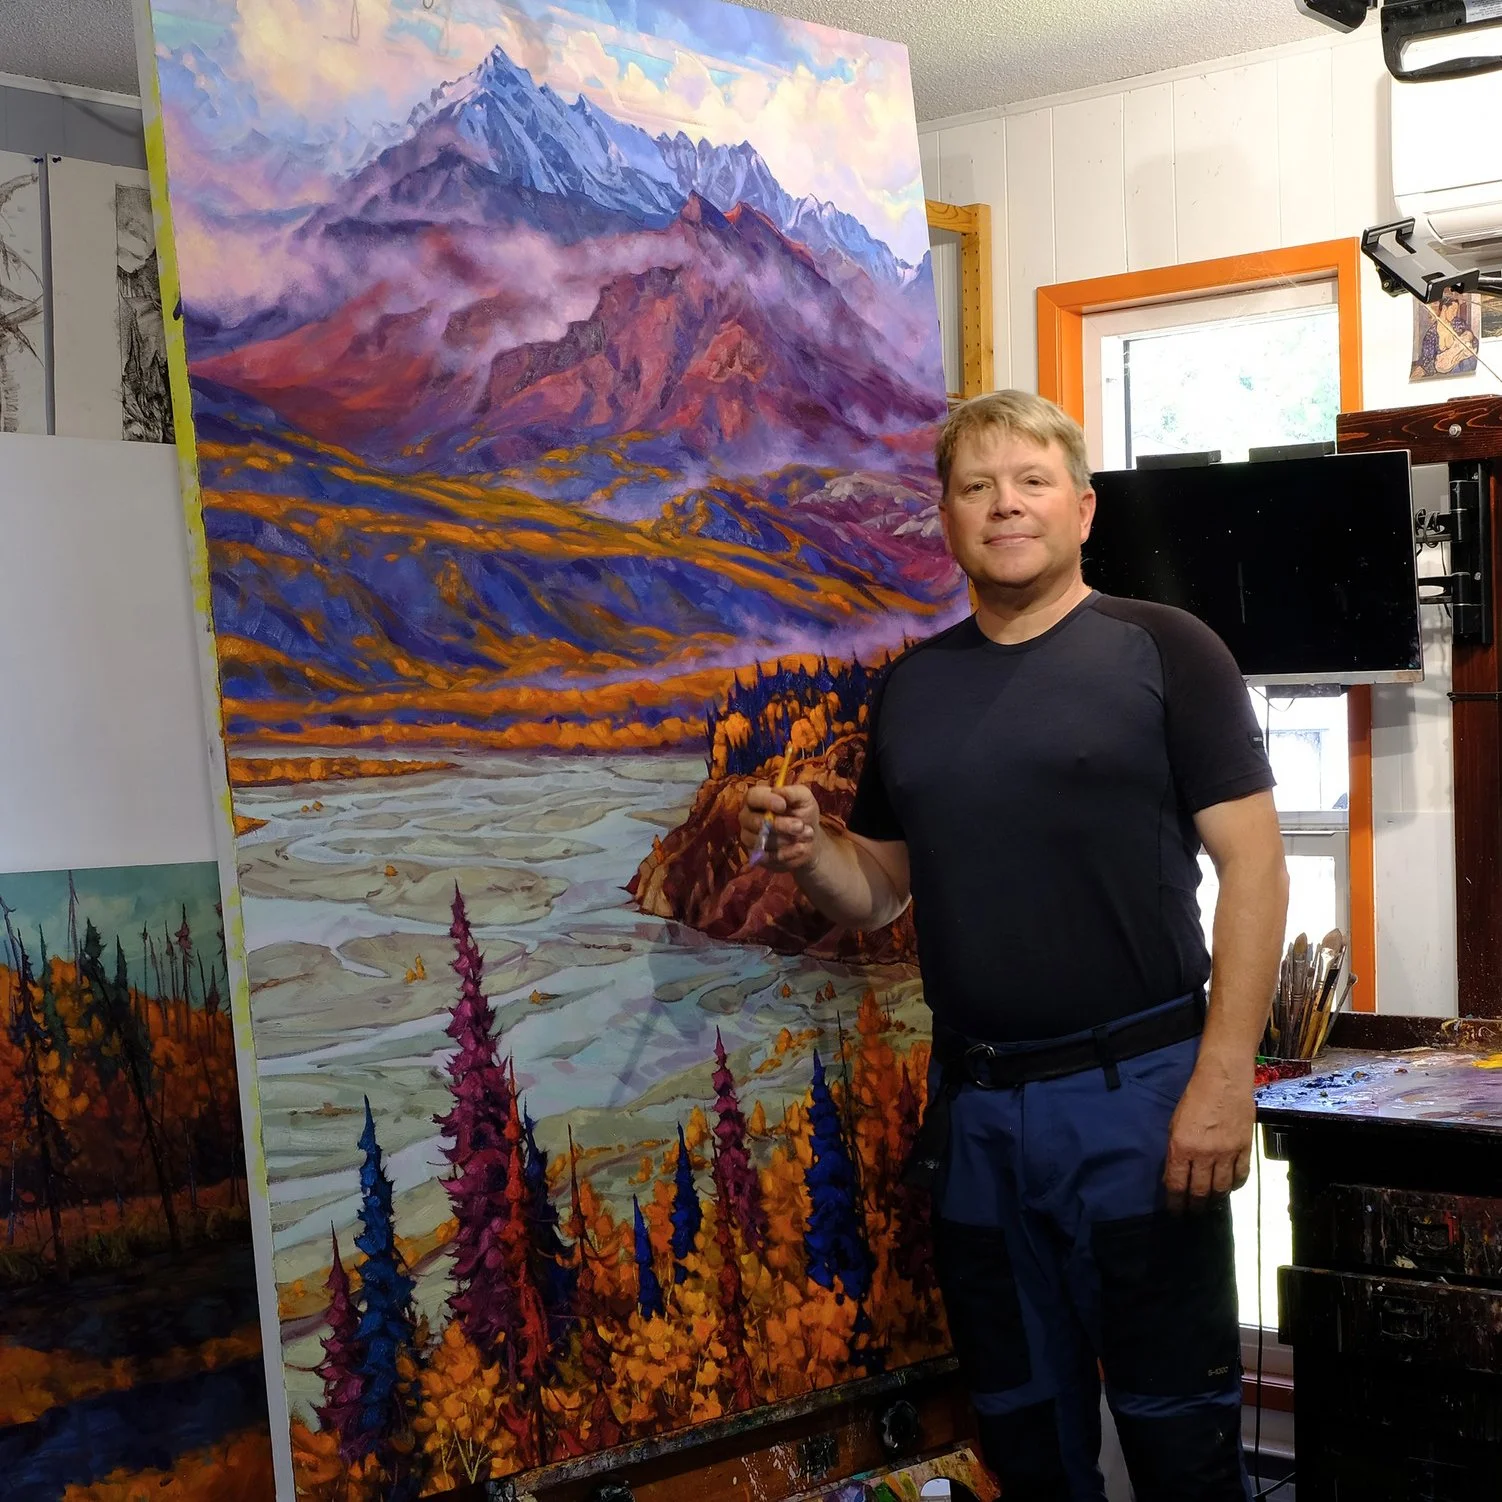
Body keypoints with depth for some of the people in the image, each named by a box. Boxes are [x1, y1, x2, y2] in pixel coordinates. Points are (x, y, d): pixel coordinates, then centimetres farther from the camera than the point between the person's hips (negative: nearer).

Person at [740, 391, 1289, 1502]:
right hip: (975, 1106, 5)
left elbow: (1252, 862, -8)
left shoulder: (1161, 650, -4)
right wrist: (811, 850, -6)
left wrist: (1224, 1076, -16)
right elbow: (880, 891, 16)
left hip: (1135, 1091, -5)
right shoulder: (912, 688, 11)